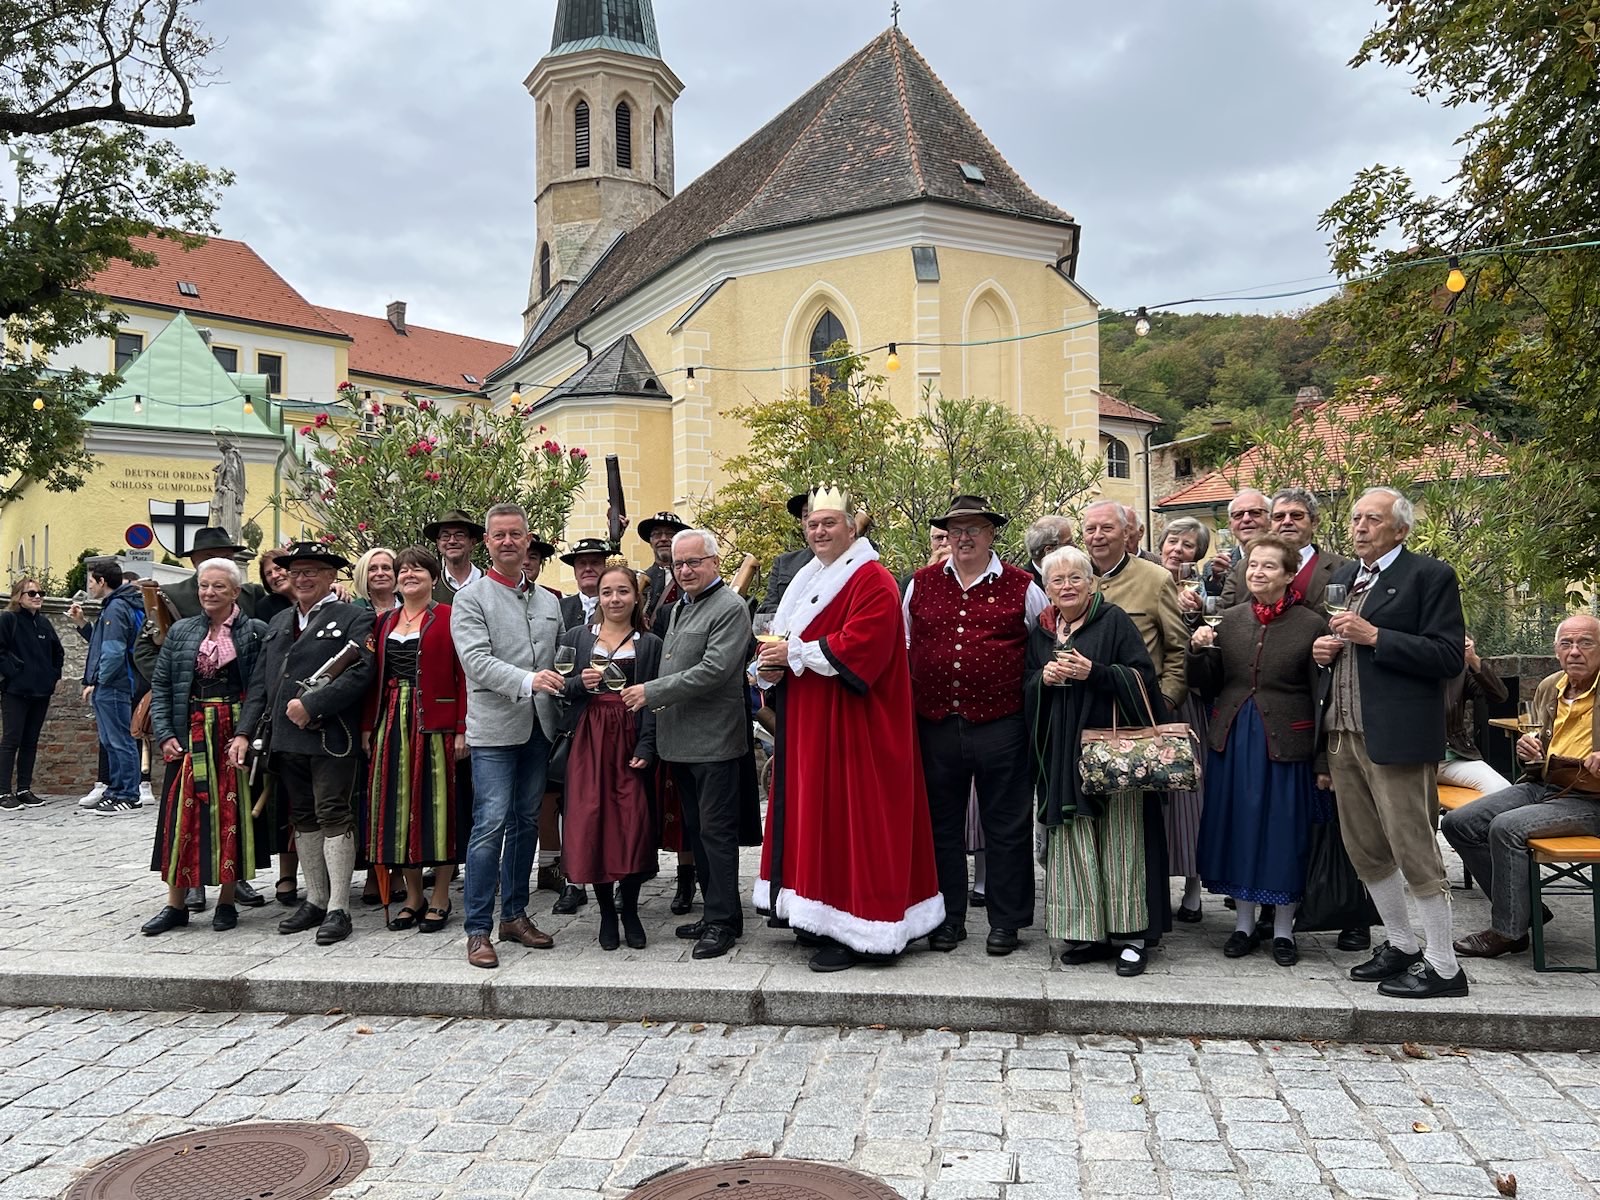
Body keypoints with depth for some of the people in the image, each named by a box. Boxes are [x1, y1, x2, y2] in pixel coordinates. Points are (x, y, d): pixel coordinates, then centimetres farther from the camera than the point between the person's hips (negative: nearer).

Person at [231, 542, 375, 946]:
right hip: (284, 738, 7)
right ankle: (315, 901, 22)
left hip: (330, 737, -7)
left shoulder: (354, 618, -1)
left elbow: (360, 673, -14)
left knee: (333, 817, -5)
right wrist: (244, 732, 4)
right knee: (302, 818, 12)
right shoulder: (278, 623, 19)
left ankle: (338, 909, -1)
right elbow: (259, 682, 15)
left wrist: (311, 705, -18)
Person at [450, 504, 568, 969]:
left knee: (526, 822, 12)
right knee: (490, 824, -10)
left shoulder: (549, 601, 16)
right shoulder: (470, 599, -1)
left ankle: (515, 915, 23)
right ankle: (477, 930, -3)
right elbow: (476, 660, -15)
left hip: (540, 727, 6)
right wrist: (526, 681, -27)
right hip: (495, 727, -5)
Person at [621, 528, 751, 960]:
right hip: (681, 741, 9)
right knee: (696, 831, 14)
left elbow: (712, 670, -20)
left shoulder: (730, 608, -11)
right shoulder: (680, 607, 17)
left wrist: (652, 692, -16)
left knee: (716, 831, -3)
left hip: (714, 741, -9)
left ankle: (723, 921, 5)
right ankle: (714, 913, 24)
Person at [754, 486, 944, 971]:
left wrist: (793, 654, -16)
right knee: (811, 811, 11)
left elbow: (857, 646, -23)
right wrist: (774, 666, -2)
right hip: (807, 719, 9)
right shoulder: (808, 580, 16)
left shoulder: (872, 581, -11)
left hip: (851, 721, -9)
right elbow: (789, 639, 20)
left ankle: (854, 932, 3)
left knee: (848, 813, -5)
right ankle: (820, 918, 21)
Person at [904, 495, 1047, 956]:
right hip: (935, 725, 3)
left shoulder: (1021, 587, 1)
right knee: (942, 825, 11)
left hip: (1000, 725, -2)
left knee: (1006, 827, 7)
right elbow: (903, 650, 15)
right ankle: (948, 919, 24)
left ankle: (1005, 921, 20)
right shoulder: (921, 585, 8)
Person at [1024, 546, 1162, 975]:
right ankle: (1088, 932, 10)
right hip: (1060, 753, 4)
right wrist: (1044, 677, -5)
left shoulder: (1113, 620, 0)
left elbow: (1144, 678, -6)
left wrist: (1094, 672, -17)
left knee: (1118, 839, -4)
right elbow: (1026, 689, 16)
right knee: (1072, 840, 2)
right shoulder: (1040, 631, 15)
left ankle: (1130, 935, 4)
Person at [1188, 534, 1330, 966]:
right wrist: (1198, 651, -10)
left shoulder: (1311, 624, -5)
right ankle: (1244, 923, 24)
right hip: (1233, 739, 4)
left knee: (1284, 829, 5)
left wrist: (1324, 762, -7)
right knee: (1237, 826, 10)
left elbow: (1322, 698, -5)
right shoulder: (1230, 619, 5)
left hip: (1285, 742, -4)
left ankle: (1283, 929, 20)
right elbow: (1208, 687, 10)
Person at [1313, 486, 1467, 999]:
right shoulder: (1342, 577, 17)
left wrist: (1374, 637, -18)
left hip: (1395, 734, -7)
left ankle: (1443, 966, 9)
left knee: (1414, 848, -3)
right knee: (1364, 848, 13)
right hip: (1342, 731, 8)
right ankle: (1402, 944, 28)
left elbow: (1450, 657, -12)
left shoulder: (1430, 575, -5)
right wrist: (1322, 649, 5)